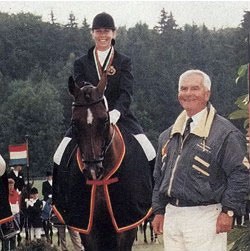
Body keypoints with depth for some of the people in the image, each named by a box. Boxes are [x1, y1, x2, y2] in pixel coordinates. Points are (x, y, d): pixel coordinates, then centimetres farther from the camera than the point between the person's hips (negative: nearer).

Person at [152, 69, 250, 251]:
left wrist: (228, 211, -14)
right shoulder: (169, 135, 17)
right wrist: (159, 211, 17)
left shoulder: (225, 132, -6)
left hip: (204, 217, -7)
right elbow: (159, 176, 23)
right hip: (171, 215, 7)